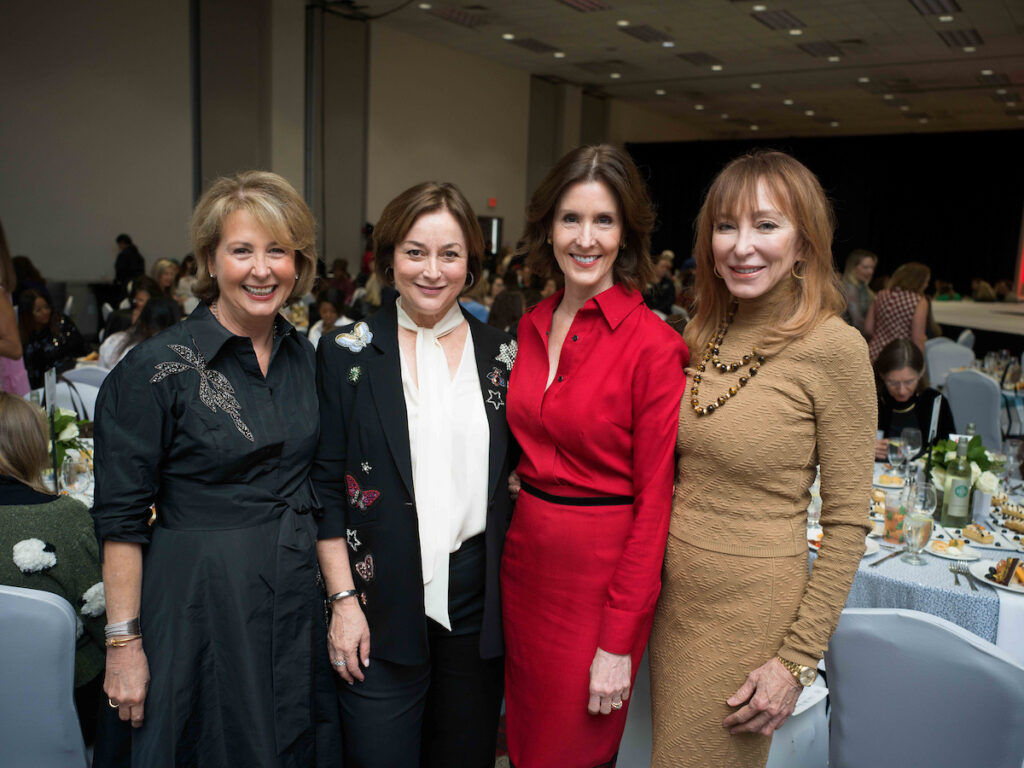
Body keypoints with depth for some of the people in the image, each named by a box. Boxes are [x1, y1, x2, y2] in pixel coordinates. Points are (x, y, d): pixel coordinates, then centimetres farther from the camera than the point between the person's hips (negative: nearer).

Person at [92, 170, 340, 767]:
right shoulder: (156, 369, -13)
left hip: (298, 599, 5)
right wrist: (125, 641, -10)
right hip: (202, 600, -5)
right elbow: (121, 519, -10)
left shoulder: (305, 357, 3)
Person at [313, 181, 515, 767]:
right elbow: (324, 486, -3)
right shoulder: (350, 353, -2)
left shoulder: (501, 354, 4)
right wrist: (344, 598, -7)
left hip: (478, 597, 3)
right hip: (381, 601, -2)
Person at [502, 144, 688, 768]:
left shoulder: (654, 346, -16)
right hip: (525, 560, 6)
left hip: (601, 574, -6)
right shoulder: (533, 326, 4)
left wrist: (619, 642, -14)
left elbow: (655, 501, -15)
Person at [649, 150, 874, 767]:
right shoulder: (700, 335, 2)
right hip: (674, 591, 6)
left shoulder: (833, 348, -15)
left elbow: (848, 523, -13)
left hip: (753, 603, -5)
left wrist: (799, 660, -13)